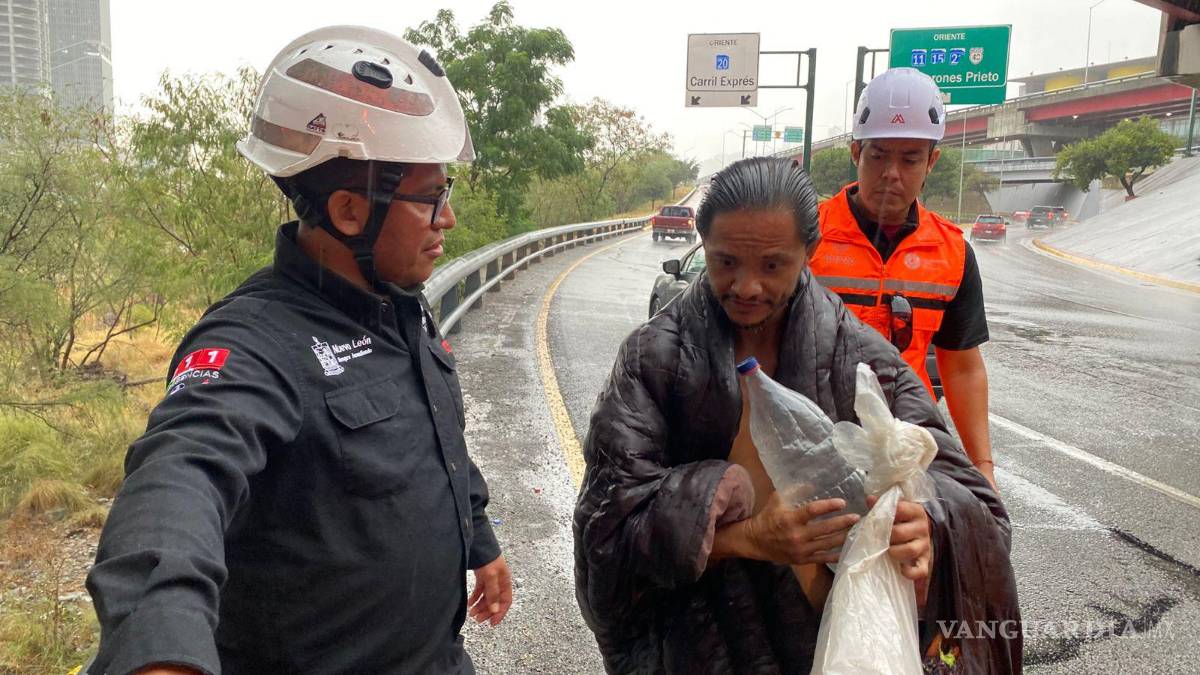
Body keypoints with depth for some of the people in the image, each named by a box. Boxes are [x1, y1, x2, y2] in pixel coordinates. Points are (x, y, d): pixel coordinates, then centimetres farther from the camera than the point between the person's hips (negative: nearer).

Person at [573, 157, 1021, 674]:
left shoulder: (858, 354, -11)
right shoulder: (655, 355, -14)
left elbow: (961, 488, -12)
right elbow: (612, 515, -19)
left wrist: (925, 525, -36)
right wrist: (747, 537, -33)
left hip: (833, 633, 2)